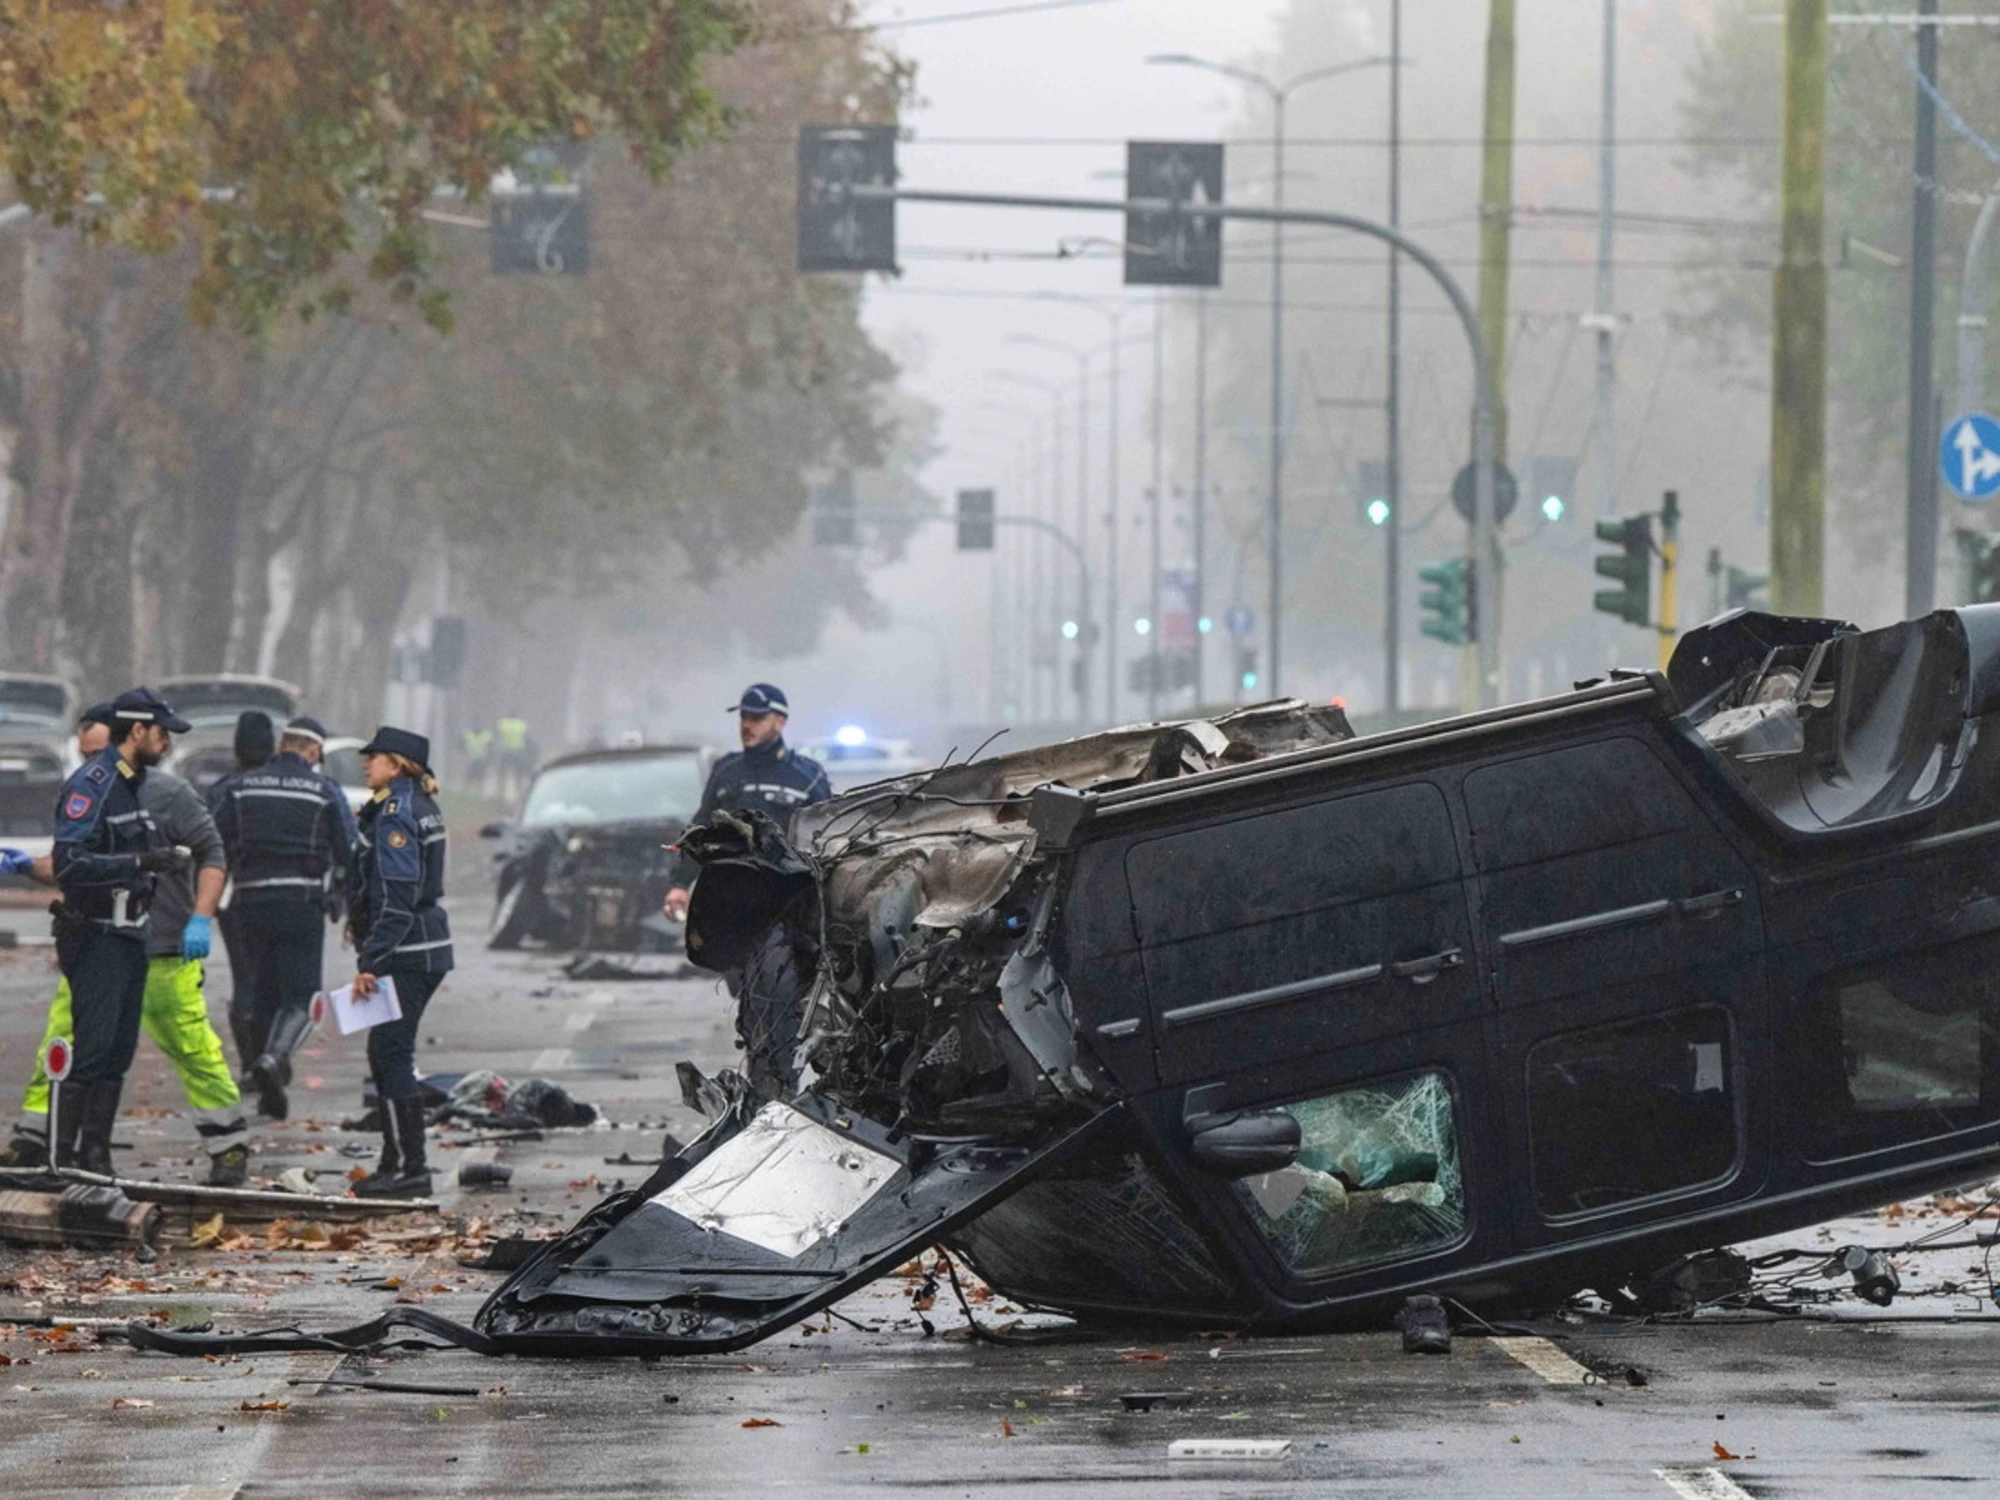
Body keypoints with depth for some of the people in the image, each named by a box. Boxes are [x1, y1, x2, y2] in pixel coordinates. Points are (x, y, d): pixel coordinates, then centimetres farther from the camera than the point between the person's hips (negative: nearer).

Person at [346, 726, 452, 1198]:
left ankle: (411, 1169, -8)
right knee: (387, 1056, 15)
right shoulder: (421, 807, 15)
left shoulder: (395, 814, -15)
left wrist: (370, 962, -22)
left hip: (405, 953, -10)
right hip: (427, 950, 10)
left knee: (391, 1055, -8)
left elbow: (396, 898, -21)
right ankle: (395, 1164, 20)